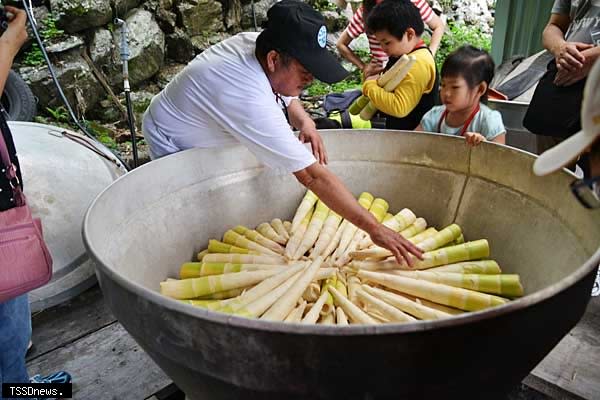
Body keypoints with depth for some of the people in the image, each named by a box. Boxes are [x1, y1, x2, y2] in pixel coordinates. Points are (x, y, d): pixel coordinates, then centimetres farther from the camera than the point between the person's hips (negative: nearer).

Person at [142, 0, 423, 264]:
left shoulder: (252, 42, -17)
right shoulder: (252, 101, -43)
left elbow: (285, 94, 6)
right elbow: (312, 176, -44)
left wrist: (303, 120, -16)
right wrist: (374, 228, -40)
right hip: (175, 144, -8)